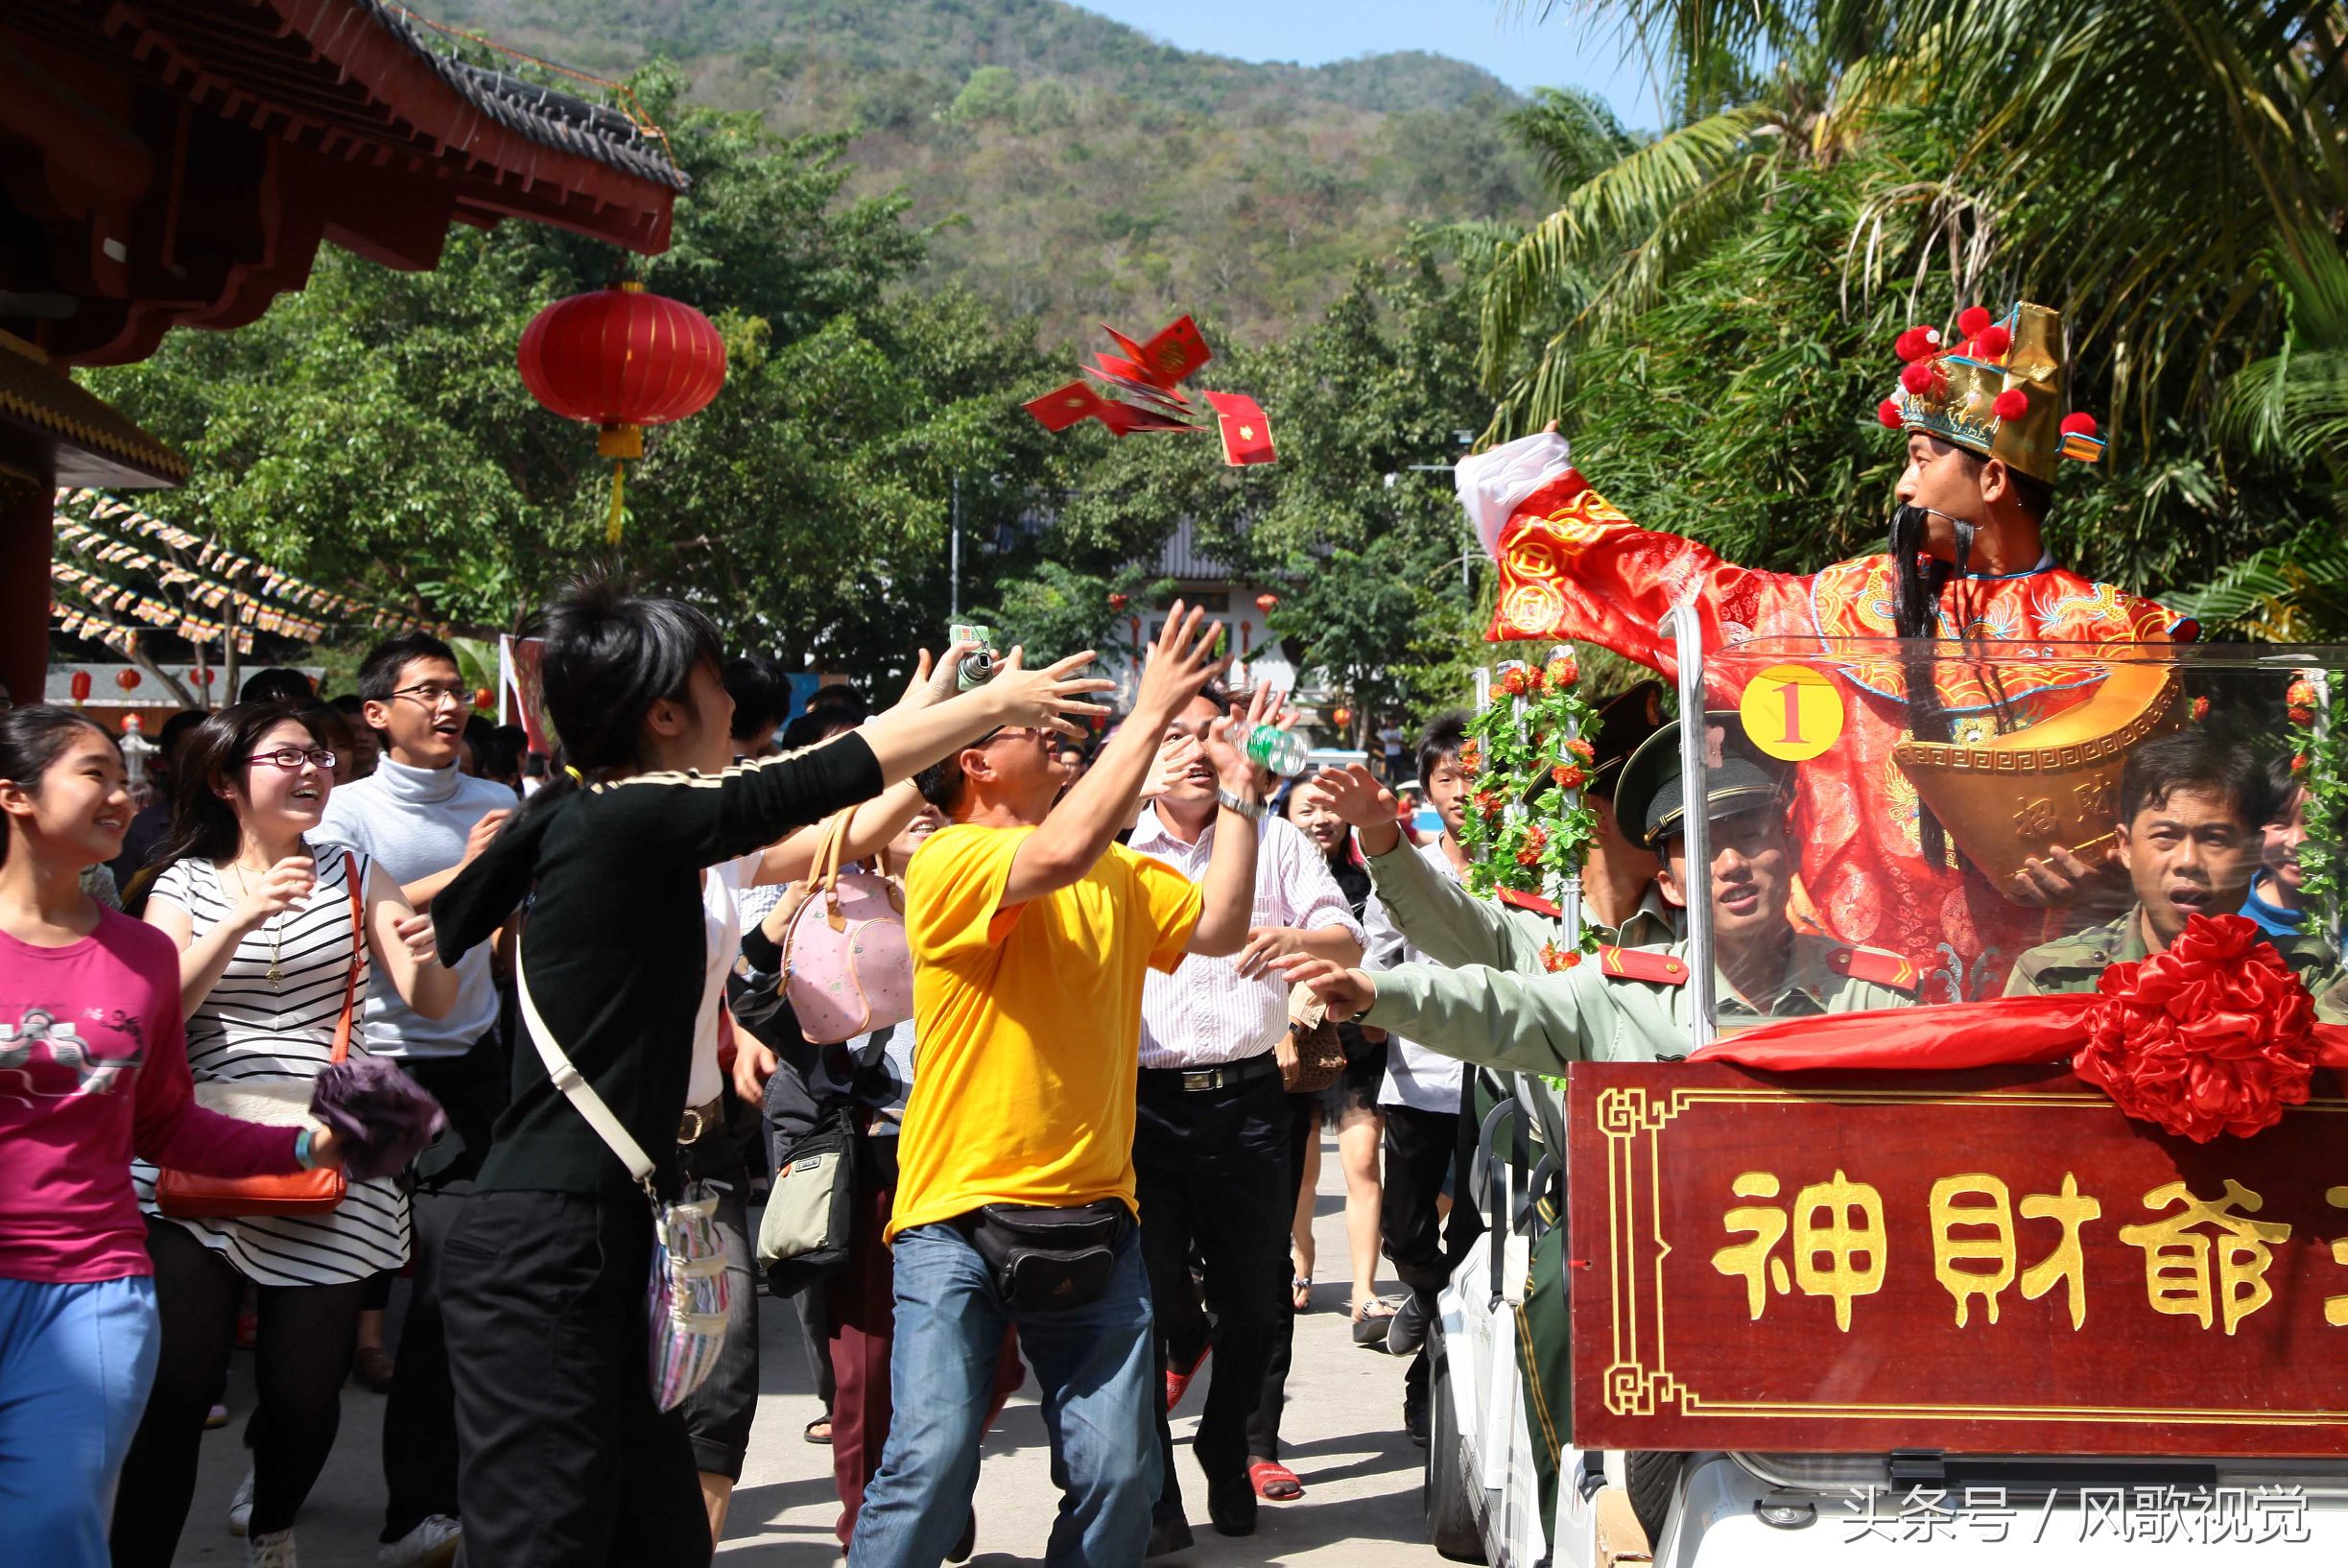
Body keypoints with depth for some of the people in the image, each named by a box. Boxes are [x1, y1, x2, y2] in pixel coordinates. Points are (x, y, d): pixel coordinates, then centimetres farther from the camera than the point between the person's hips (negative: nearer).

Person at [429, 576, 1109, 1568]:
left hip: (594, 1237, 10)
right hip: (548, 1250, -10)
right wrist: (996, 701, 6)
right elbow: (834, 777, -7)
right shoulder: (634, 819, -13)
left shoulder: (586, 818, 10)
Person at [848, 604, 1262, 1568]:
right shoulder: (950, 861, -9)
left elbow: (1218, 928, 10)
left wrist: (1238, 794, 8)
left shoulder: (1116, 872, 13)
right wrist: (1151, 713, -19)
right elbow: (1063, 851, -25)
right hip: (959, 1213, -5)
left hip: (1091, 1214, 6)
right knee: (932, 1459, -13)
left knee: (1117, 1470, 2)